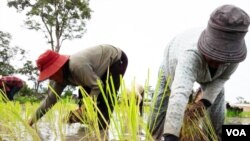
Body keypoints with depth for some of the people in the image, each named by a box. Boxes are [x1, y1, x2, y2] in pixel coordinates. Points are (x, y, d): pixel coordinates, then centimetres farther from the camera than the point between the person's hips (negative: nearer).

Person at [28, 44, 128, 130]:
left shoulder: (77, 65, -37)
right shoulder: (62, 77, -8)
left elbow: (98, 86, -31)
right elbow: (50, 98, -1)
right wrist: (33, 120, -1)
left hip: (117, 60, -8)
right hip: (104, 65, 9)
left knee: (104, 96, -19)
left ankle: (102, 127, -9)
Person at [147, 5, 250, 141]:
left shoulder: (234, 50, -37)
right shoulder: (192, 54, -54)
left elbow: (222, 77, -16)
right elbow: (179, 94, -69)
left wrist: (205, 101, -30)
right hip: (175, 64, -3)